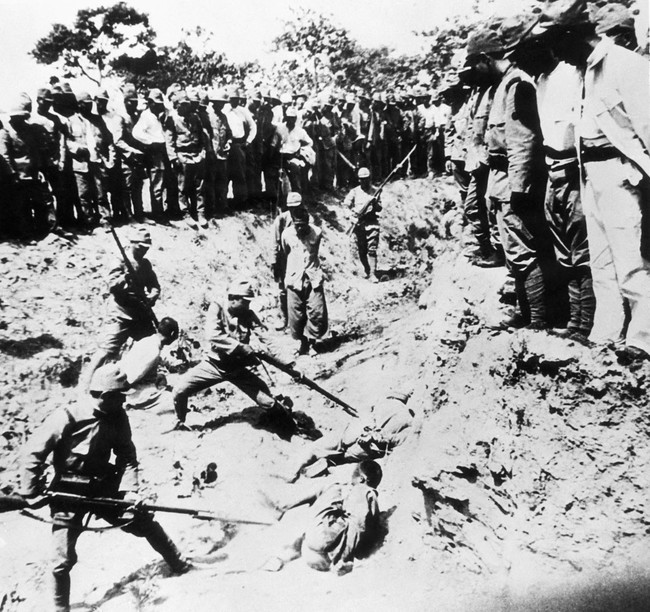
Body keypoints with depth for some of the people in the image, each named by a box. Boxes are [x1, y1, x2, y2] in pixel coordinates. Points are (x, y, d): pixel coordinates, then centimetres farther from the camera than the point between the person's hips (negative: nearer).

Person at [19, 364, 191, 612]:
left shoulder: (118, 417, -8)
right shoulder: (66, 418, -22)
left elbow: (127, 456, -3)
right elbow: (33, 454, -13)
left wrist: (130, 489, -15)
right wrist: (32, 494, -11)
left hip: (104, 487, 4)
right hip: (68, 492, -4)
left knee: (145, 522, 4)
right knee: (64, 558, -2)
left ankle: (182, 567, 22)